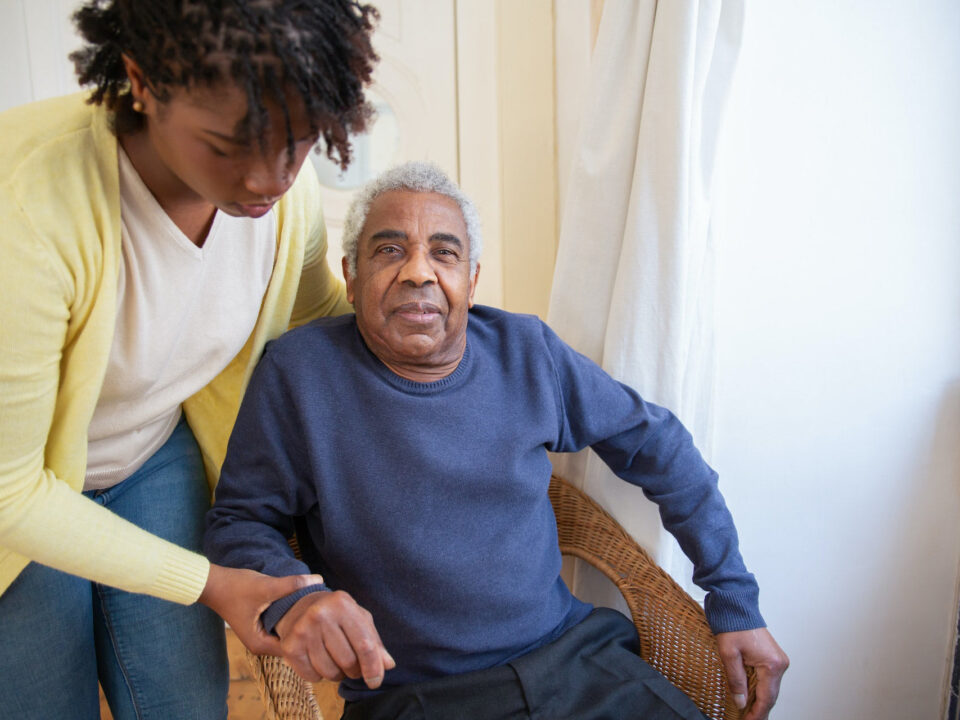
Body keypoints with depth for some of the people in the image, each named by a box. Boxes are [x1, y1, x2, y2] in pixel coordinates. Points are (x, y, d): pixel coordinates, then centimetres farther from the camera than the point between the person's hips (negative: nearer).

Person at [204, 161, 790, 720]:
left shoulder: (528, 351, 1)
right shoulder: (298, 372, -7)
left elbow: (656, 446, 10)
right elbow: (237, 523, 0)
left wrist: (735, 600, 10)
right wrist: (290, 598, -23)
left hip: (576, 659, 3)